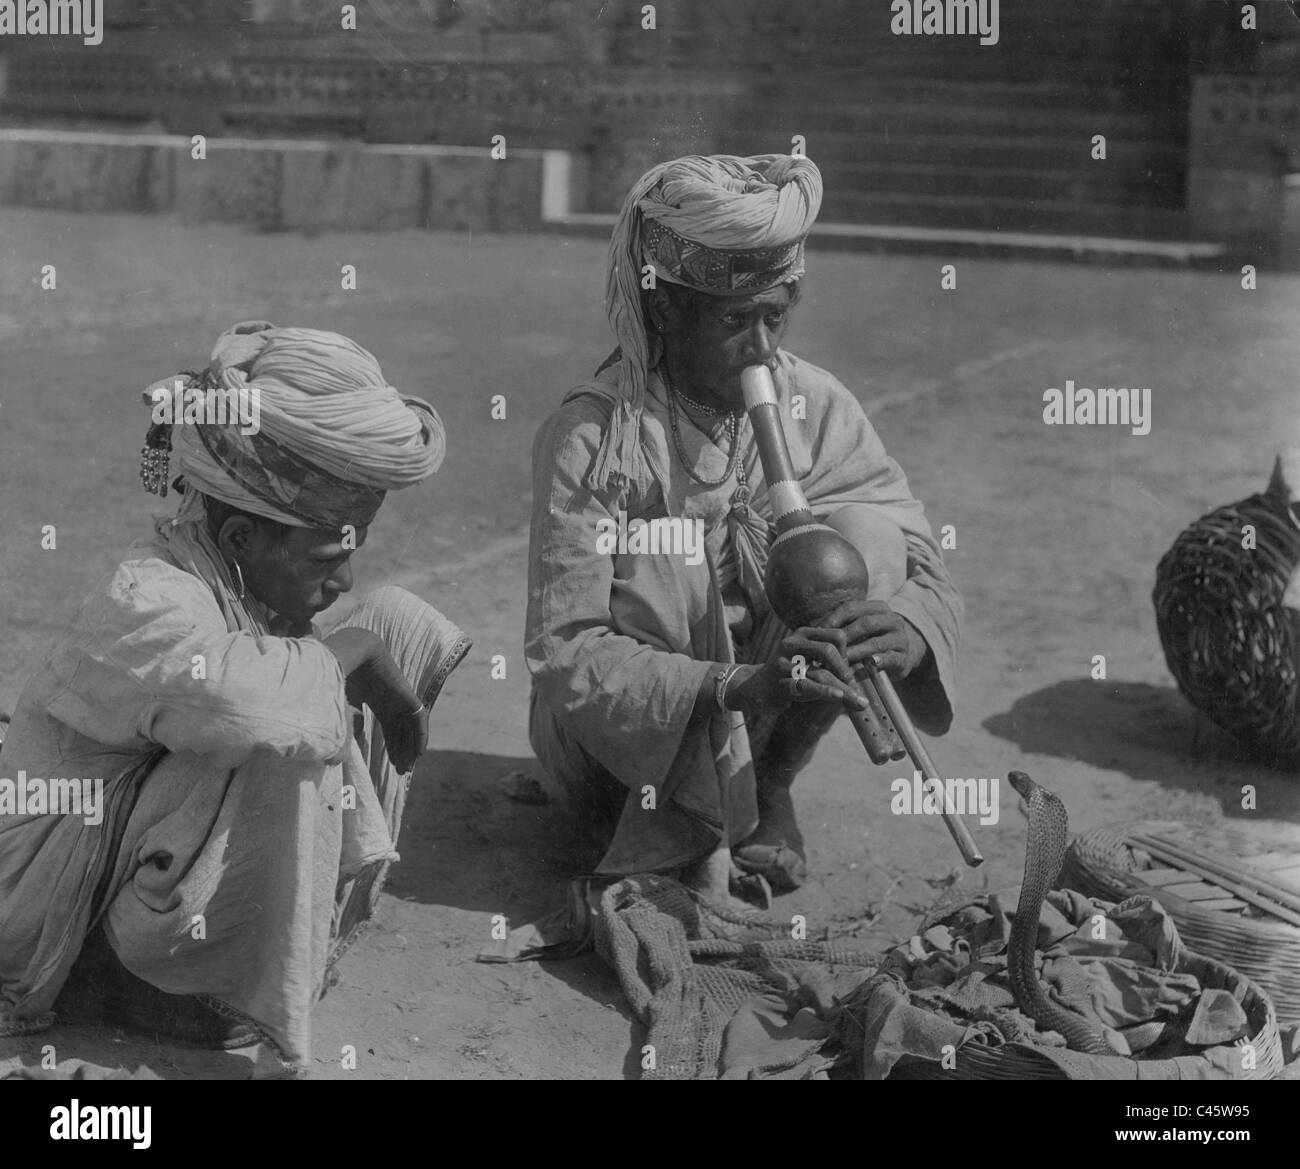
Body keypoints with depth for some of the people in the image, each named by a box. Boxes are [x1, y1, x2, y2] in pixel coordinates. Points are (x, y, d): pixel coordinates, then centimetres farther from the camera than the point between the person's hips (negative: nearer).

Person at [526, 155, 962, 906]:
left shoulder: (816, 405, -9)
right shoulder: (592, 438, -20)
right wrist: (735, 688, -41)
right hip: (626, 732, -4)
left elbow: (924, 569, -9)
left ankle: (766, 788, -4)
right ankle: (689, 833, -11)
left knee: (866, 536, -18)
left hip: (759, 713, 4)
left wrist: (910, 628, -35)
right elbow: (566, 654, -26)